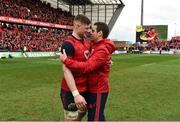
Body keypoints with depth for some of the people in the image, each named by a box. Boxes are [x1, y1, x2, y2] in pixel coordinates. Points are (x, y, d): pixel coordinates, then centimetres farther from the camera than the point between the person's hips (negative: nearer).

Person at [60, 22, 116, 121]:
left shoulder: (102, 50, -23)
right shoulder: (96, 45, 10)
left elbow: (86, 67, -31)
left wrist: (66, 60, -28)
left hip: (98, 90, -10)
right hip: (94, 88, 10)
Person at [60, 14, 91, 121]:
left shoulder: (87, 42, 6)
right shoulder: (68, 44, -19)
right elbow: (66, 70, -24)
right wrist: (76, 94, -30)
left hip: (85, 88, 8)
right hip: (73, 91, -8)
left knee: (82, 114, 23)